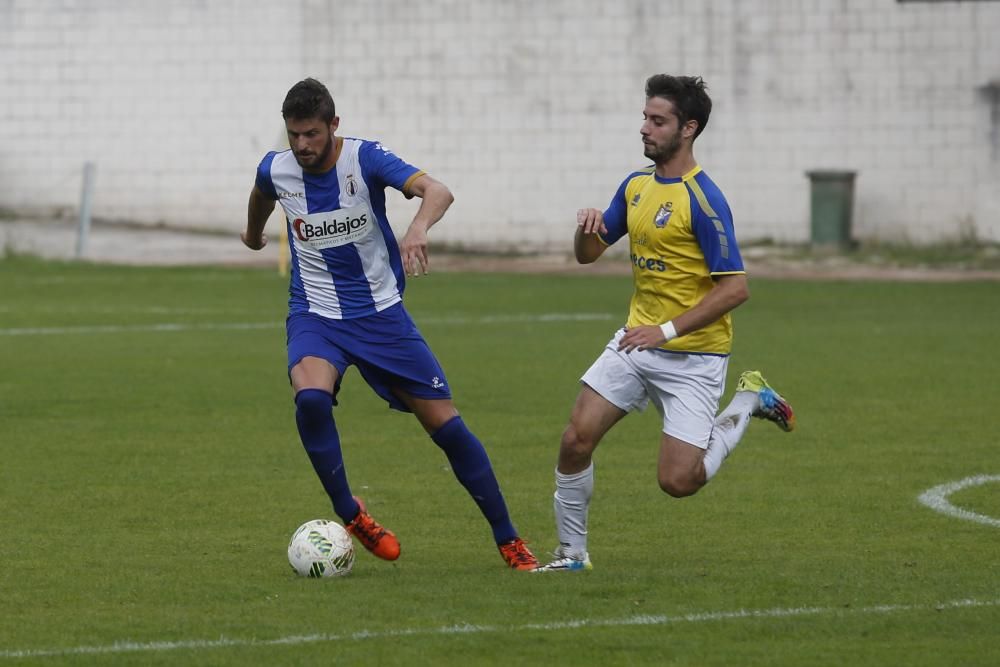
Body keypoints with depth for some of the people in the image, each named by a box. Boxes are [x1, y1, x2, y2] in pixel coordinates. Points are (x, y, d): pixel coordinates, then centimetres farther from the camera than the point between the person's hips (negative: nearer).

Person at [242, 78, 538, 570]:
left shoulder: (364, 159, -16)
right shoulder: (276, 170, -7)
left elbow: (437, 191, -32)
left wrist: (419, 226, -53)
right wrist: (253, 232, 40)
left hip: (380, 312, -1)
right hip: (316, 313, 1)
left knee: (445, 423, -2)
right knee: (311, 397, -32)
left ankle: (508, 542, 12)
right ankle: (349, 515, -11)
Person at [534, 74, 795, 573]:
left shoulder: (703, 200, -19)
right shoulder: (636, 186, 6)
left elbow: (735, 288, -21)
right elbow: (587, 254, 16)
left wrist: (667, 330, -24)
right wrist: (587, 228, -8)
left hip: (694, 357, -7)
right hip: (638, 341, 7)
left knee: (677, 481, -9)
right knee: (575, 440, -7)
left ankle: (749, 403, 15)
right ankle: (572, 553, 9)